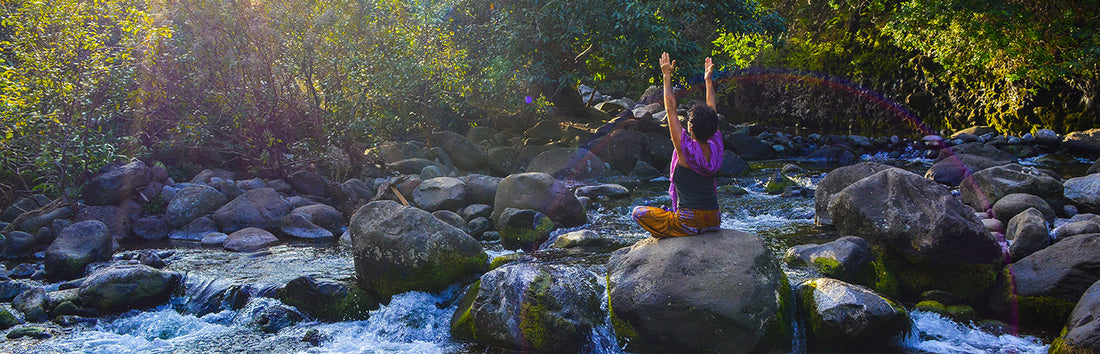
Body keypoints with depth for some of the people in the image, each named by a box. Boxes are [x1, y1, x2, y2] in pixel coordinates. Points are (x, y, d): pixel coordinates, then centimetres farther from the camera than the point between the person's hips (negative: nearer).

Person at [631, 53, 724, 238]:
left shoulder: (687, 149, -15)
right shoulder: (716, 148, -1)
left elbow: (670, 108, -8)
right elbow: (713, 110, 12)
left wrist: (667, 76, -1)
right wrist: (709, 80, 20)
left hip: (690, 224, -7)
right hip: (714, 221, 7)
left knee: (638, 212, 9)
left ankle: (669, 237, 2)